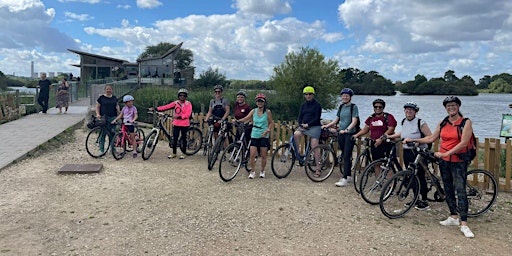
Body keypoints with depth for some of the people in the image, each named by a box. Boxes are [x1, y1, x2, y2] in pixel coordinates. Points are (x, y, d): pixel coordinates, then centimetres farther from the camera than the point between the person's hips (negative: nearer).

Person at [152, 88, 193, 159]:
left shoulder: (188, 104, -3)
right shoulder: (176, 103, 3)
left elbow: (188, 114, -14)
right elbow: (166, 106, -5)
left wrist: (180, 117, -28)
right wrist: (156, 108, -14)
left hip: (185, 124, -2)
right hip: (176, 124, 2)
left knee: (184, 138, 7)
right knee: (175, 138, 4)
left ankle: (183, 153, 19)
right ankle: (174, 153, 18)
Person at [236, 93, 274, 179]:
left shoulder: (267, 112, -1)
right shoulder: (254, 111, 4)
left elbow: (271, 123, 2)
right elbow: (246, 118, -5)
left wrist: (267, 131, -14)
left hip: (264, 136, -2)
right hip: (254, 135, 2)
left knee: (263, 155, 3)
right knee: (252, 155, -4)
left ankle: (262, 171, 22)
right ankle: (252, 171, 11)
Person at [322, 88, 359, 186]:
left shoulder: (353, 107, -6)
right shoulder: (341, 107, 13)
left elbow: (354, 121, -14)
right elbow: (336, 120, 18)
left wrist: (346, 130, -27)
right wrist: (326, 125, 5)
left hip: (350, 134, -6)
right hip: (341, 133, 6)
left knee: (346, 156, -10)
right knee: (345, 155, 12)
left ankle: (344, 179, -11)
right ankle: (349, 176, 22)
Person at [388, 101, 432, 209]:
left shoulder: (420, 123, -11)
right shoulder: (404, 121, 9)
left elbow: (430, 137, -12)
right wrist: (390, 136, 27)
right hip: (406, 152, 7)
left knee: (420, 176, -2)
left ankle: (424, 201, 9)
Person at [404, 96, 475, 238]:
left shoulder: (466, 122, -8)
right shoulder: (443, 123, 8)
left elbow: (463, 143, -17)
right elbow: (431, 138, 13)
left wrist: (445, 153, -21)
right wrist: (413, 140, 7)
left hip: (458, 162, -6)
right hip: (444, 161, 6)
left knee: (460, 190, -11)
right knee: (448, 189, 12)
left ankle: (464, 224, -10)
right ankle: (454, 217, 24)